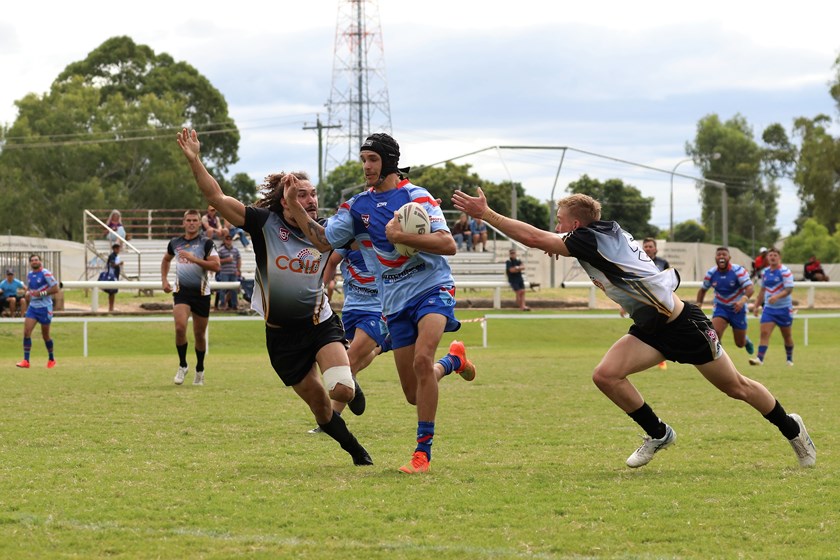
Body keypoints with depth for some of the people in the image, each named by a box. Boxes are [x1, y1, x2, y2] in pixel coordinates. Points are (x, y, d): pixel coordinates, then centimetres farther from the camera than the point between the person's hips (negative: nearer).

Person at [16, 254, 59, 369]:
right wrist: (27, 293, 1)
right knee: (26, 332, -10)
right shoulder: (29, 275, 9)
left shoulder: (45, 273, -11)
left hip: (44, 308, -5)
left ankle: (51, 359, 25)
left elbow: (55, 289, -14)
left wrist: (41, 293, -21)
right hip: (32, 307, 5)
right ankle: (26, 360, -8)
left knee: (45, 335, 5)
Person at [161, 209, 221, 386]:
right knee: (180, 327, -20)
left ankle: (199, 370, 25)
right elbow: (166, 260, 29)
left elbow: (216, 265, -15)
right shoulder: (175, 243, 8)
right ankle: (182, 365, -2)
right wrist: (164, 280, 17)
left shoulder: (206, 243, -3)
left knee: (200, 333, 7)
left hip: (201, 293, -1)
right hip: (181, 291, 1)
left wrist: (194, 259, -21)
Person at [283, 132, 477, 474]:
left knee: (422, 360, -29)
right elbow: (323, 241, 8)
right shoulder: (357, 206, 8)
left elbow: (448, 244, -15)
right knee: (414, 394, 5)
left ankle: (423, 451, -22)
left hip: (432, 290, -5)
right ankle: (452, 360, 39)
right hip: (395, 303, 5)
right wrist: (294, 205, -1)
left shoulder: (416, 196, -7)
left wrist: (401, 236, -23)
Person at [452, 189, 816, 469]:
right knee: (606, 375, -11)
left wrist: (484, 213, -26)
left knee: (736, 387, 5)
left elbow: (534, 238, -28)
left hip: (684, 323, -8)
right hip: (651, 328, 8)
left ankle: (792, 430, 28)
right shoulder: (601, 238, 2)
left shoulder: (594, 239, -24)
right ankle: (658, 435, 8)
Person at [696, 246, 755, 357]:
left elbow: (749, 288, -30)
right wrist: (698, 304, -2)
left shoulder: (738, 271, -19)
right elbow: (703, 290, 11)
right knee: (715, 332, -26)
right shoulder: (711, 273, -7)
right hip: (720, 307, 2)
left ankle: (746, 340, 47)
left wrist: (743, 300, -49)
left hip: (737, 308, -2)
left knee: (740, 343, 8)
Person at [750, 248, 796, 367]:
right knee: (764, 333, -12)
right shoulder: (765, 272, 7)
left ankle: (789, 359, 27)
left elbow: (789, 289, -19)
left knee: (787, 336, 9)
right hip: (768, 308, 4)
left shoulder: (785, 271, -11)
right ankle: (759, 358, -20)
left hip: (784, 308, -4)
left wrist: (776, 297, -35)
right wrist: (757, 306, 16)